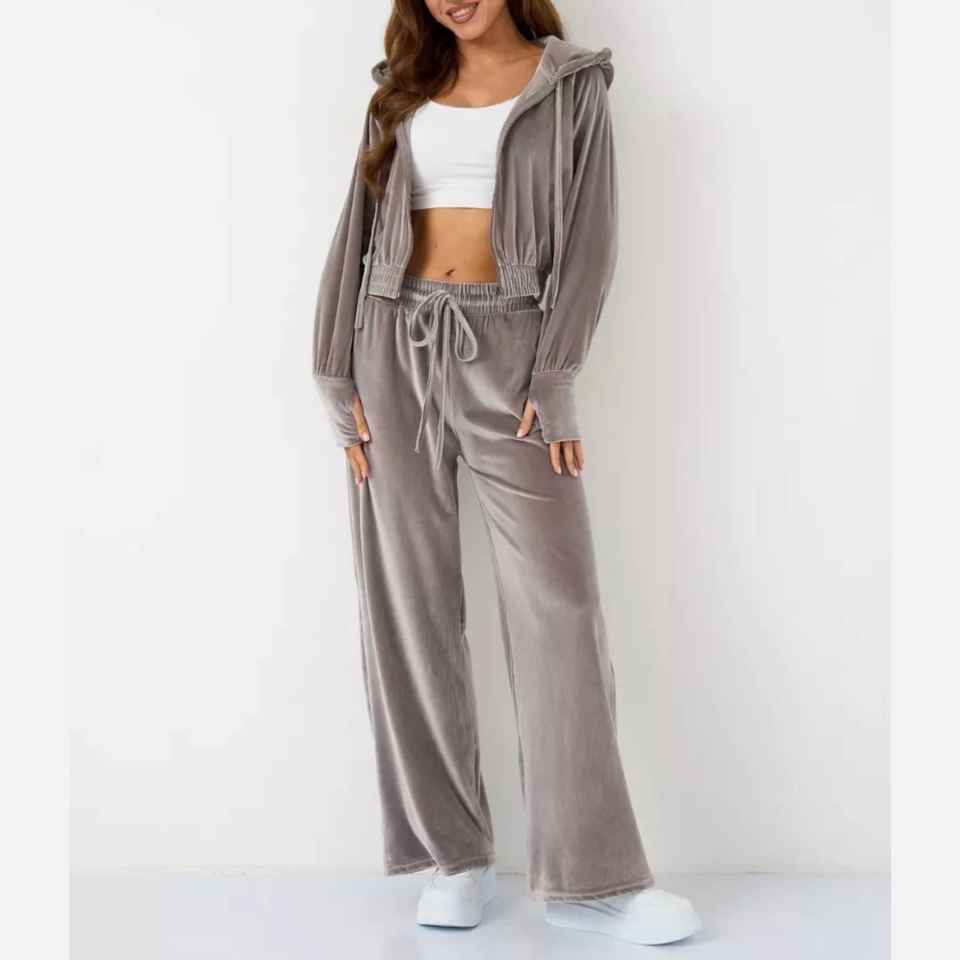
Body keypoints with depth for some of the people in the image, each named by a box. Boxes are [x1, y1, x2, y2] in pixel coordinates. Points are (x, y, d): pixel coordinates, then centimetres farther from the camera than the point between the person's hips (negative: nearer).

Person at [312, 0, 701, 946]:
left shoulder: (570, 87, 8)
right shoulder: (402, 90, 15)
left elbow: (588, 240, -2)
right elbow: (359, 232, 10)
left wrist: (553, 380, -12)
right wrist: (341, 378, 1)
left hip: (505, 345, -2)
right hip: (398, 343, 3)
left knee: (556, 600, -8)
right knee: (408, 604, 0)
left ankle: (590, 875, 0)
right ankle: (454, 854, 11)